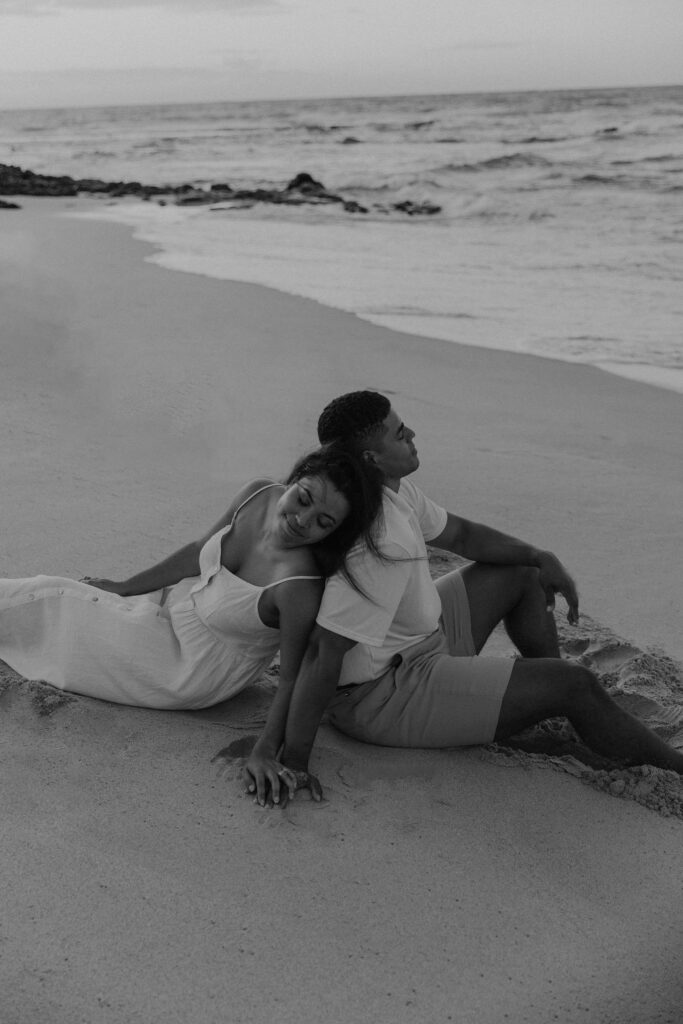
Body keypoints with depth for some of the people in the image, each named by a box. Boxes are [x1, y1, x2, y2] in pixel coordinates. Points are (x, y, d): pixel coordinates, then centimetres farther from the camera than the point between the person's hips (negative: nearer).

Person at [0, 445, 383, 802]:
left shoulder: (299, 587, -36)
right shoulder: (258, 495, -17)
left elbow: (294, 679, -24)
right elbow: (199, 552, 0)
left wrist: (268, 749, -24)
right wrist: (123, 588, 9)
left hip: (194, 670, -6)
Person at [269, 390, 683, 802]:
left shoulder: (395, 490, -2)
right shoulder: (380, 545, -33)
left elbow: (458, 534, 15)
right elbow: (324, 653, -35)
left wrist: (543, 559, 8)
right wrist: (293, 761, -33)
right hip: (380, 698, -11)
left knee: (523, 572, 20)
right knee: (573, 684, -14)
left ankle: (564, 719, 28)